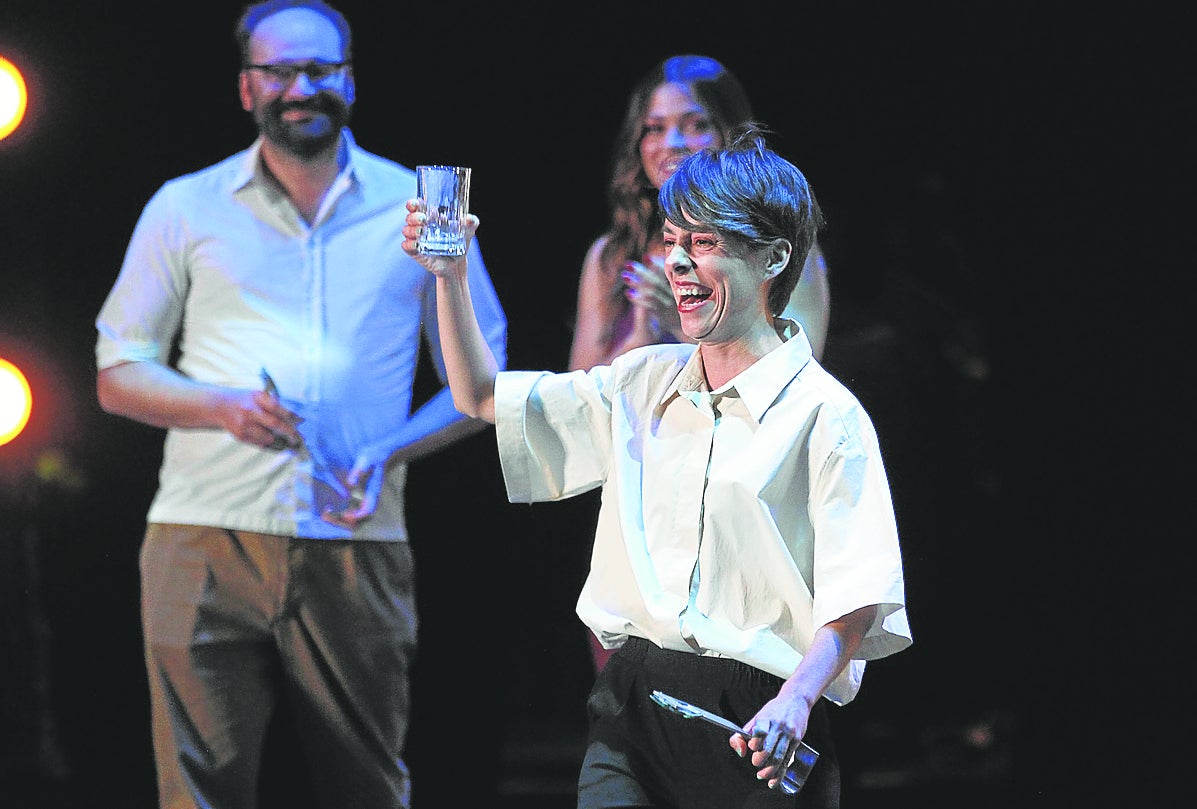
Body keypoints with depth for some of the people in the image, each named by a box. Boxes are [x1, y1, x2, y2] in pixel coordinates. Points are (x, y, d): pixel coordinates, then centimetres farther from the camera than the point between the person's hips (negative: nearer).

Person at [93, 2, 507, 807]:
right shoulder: (186, 209, 10)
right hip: (206, 542, 0)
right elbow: (118, 376, 12)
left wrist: (391, 452, -6)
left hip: (357, 548, 1)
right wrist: (223, 406, -9)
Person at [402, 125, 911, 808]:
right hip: (633, 696, 4)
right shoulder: (646, 382, 15)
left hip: (752, 728, -4)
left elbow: (855, 604, -12)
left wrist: (794, 703, -29)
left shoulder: (827, 416, -5)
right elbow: (485, 399, 23)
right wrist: (451, 277, 9)